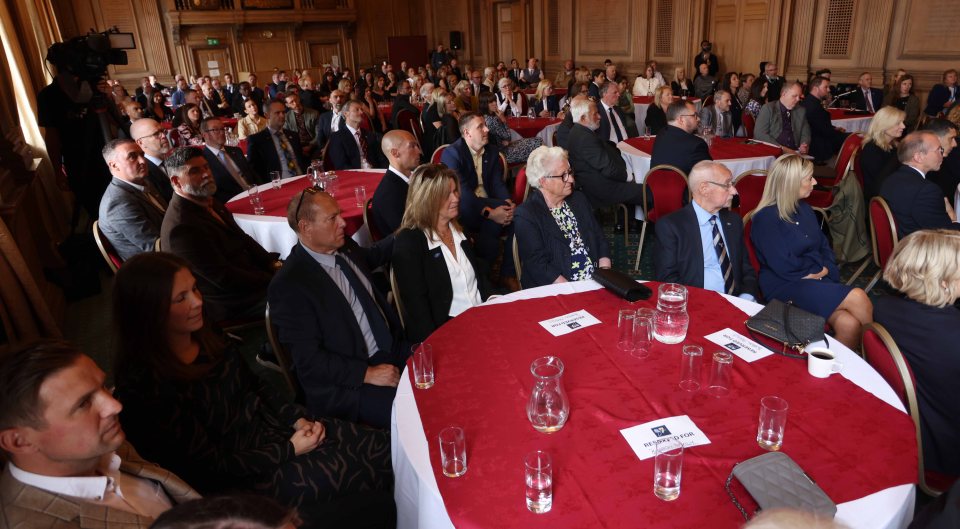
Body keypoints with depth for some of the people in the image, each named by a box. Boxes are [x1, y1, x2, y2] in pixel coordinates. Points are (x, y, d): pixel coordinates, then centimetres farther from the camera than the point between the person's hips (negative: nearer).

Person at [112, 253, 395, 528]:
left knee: (383, 447, -3)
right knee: (357, 472, -14)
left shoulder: (206, 334, -3)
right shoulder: (147, 385, -24)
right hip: (239, 477, -7)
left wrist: (298, 418, -3)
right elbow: (210, 467, -19)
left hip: (269, 424, 7)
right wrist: (289, 450, -14)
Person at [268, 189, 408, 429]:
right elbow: (309, 360, -17)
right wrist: (367, 374, -21)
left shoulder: (345, 247, 4)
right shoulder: (289, 285, -17)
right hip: (349, 381, -8)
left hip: (393, 348, 8)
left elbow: (371, 257, 31)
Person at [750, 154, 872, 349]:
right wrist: (819, 271, -1)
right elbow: (785, 267, -15)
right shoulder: (766, 218, -10)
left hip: (818, 280, 7)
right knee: (857, 297, -23)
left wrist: (826, 270, -2)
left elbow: (824, 246, 19)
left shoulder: (804, 209, 17)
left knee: (849, 324, -23)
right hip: (786, 287, -7)